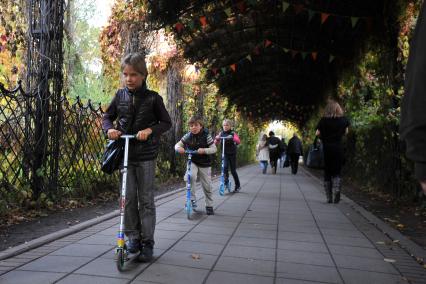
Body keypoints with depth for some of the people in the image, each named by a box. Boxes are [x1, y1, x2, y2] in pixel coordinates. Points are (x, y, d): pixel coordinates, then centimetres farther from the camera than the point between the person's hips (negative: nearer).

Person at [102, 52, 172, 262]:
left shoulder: (153, 98, -4)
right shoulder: (120, 96, 4)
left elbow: (166, 122, -1)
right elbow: (107, 116, 12)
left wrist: (149, 130, -19)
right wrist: (109, 129, -10)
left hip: (146, 155, -2)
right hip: (125, 154, 3)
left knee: (146, 199, 2)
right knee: (128, 198, 5)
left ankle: (147, 243, 11)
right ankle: (134, 237, 19)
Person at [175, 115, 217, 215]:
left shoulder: (206, 136, -12)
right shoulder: (187, 136, -5)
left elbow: (214, 149, -12)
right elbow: (177, 144, 1)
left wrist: (204, 150, -30)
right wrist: (179, 148, -23)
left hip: (204, 164, -1)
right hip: (192, 162, 1)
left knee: (207, 186, 5)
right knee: (190, 176, -31)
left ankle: (209, 206, 25)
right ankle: (192, 198, -14)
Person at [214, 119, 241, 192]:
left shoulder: (233, 133, -9)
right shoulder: (221, 133, -1)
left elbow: (238, 142, -24)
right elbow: (216, 143, -7)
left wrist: (233, 138, -42)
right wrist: (217, 138, -28)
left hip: (232, 154, -2)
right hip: (225, 154, 2)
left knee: (233, 170, 3)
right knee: (225, 167, -22)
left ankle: (238, 186, 20)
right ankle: (226, 180, 1)